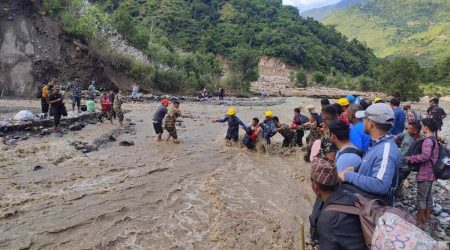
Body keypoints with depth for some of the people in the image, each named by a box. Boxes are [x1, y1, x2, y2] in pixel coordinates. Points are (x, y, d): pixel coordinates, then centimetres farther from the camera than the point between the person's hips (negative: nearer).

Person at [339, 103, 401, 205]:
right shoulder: (377, 144, 7)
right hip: (365, 201, 9)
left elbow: (380, 185, -35)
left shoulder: (386, 150, -25)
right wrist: (355, 170, 1)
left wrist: (349, 176, -27)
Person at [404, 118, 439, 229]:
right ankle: (426, 219, 27)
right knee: (428, 196, 16)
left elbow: (425, 156, -31)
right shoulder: (434, 140, 12)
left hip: (425, 173, -10)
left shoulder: (428, 140, -19)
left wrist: (409, 158, -20)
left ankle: (420, 222, 5)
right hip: (430, 173, 10)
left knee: (421, 197, -2)